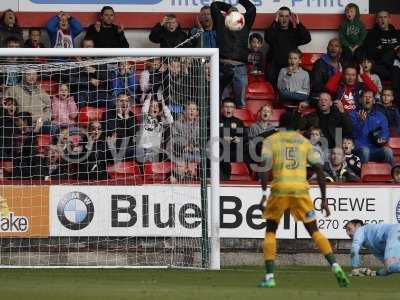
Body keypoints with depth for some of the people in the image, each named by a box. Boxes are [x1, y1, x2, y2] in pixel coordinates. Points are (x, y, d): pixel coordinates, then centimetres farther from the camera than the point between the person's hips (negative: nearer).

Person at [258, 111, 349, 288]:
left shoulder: (271, 140, 10)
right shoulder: (305, 142, 16)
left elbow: (265, 166, -5)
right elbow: (319, 169, 10)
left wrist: (263, 194, -10)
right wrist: (324, 199, 13)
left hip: (280, 189, -1)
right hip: (301, 189, 1)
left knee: (270, 231, 14)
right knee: (314, 231, 8)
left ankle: (269, 277, 3)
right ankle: (335, 267, -10)